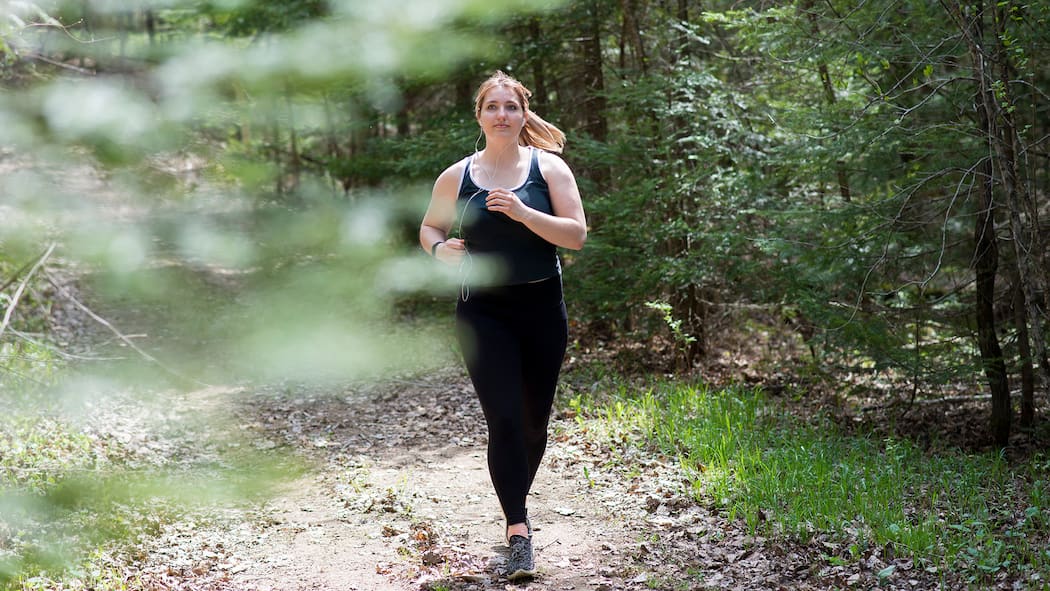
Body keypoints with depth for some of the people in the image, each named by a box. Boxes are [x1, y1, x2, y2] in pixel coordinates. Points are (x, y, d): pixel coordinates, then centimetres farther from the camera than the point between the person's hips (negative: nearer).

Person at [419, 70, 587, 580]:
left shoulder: (549, 168, -1)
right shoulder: (457, 176, 3)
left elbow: (576, 235, -8)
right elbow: (429, 227, 16)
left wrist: (522, 212, -21)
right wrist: (440, 248, -7)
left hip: (542, 308, 1)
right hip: (483, 313, -1)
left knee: (534, 420, 11)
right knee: (504, 419, -12)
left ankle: (515, 504, 35)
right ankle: (518, 530, -10)